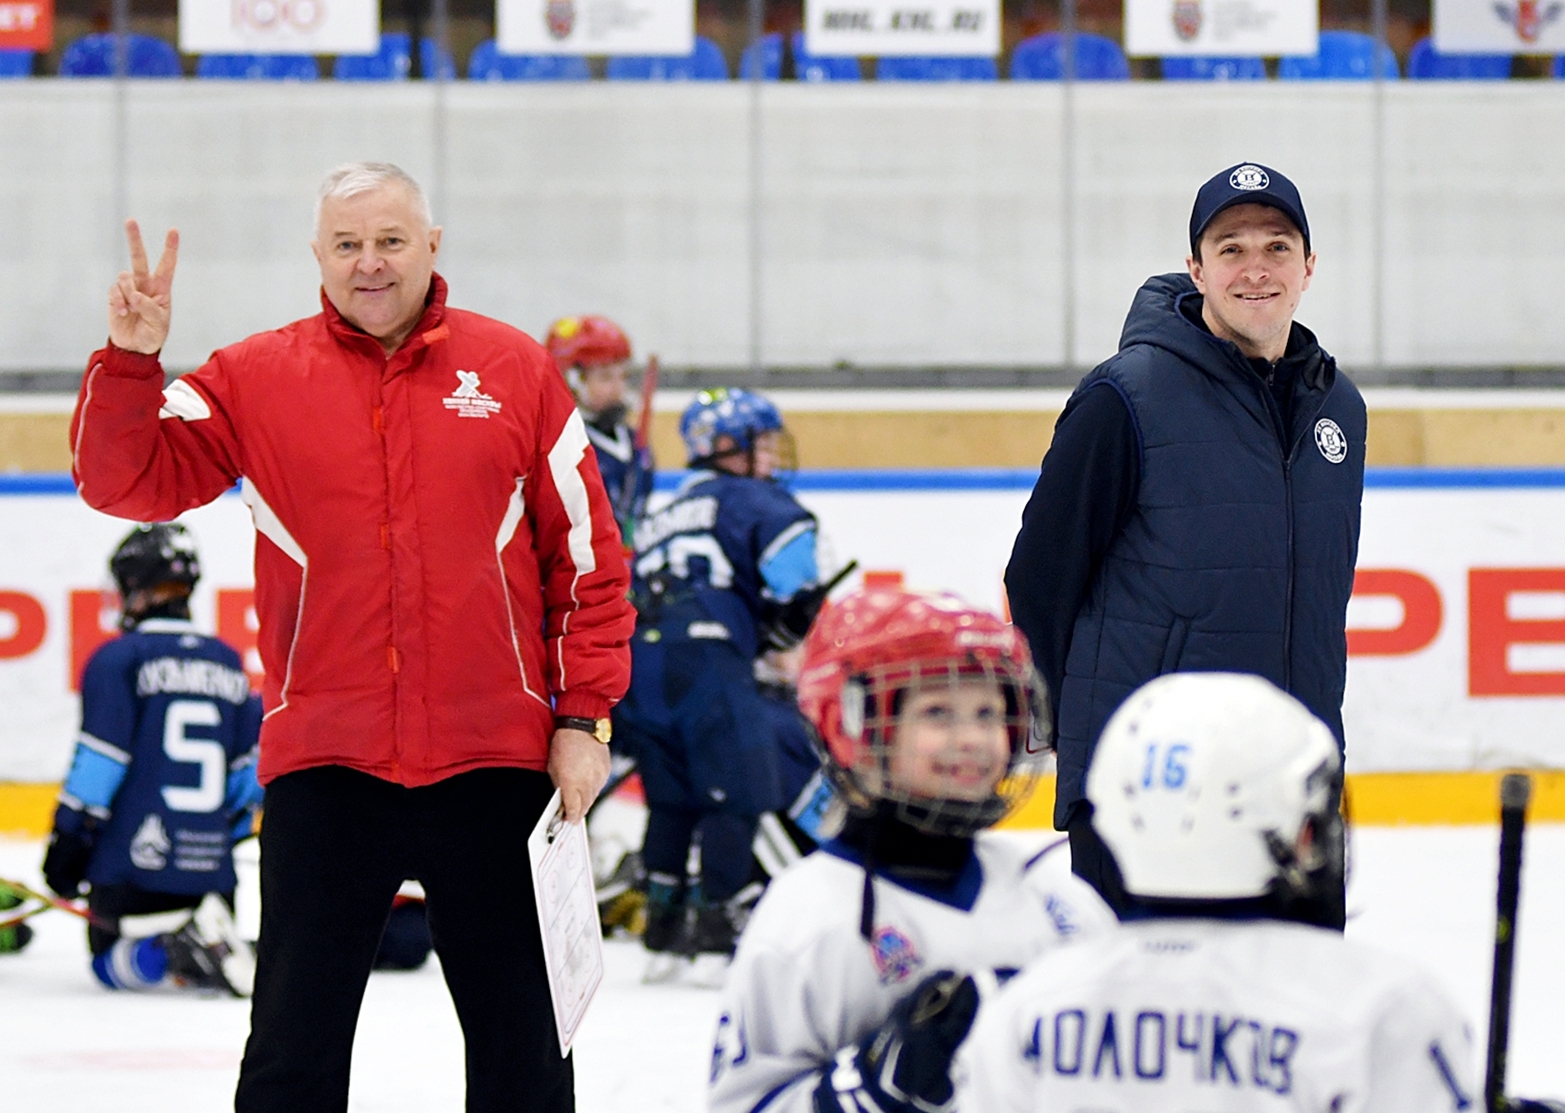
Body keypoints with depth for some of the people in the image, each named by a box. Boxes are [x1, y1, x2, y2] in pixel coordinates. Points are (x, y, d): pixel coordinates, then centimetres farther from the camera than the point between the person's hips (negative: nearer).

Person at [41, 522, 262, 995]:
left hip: (134, 860, -5)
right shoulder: (228, 663, 14)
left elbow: (98, 760, -10)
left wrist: (68, 841, -4)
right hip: (211, 864, 5)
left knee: (112, 963, 6)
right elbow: (256, 764, 16)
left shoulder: (118, 658, -3)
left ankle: (180, 950, -23)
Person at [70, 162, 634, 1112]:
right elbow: (126, 480, -2)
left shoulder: (516, 372, 3)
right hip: (324, 767, 0)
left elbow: (588, 553, 5)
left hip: (496, 765, 0)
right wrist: (131, 360, -17)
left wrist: (585, 718, 1)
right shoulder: (255, 379, 3)